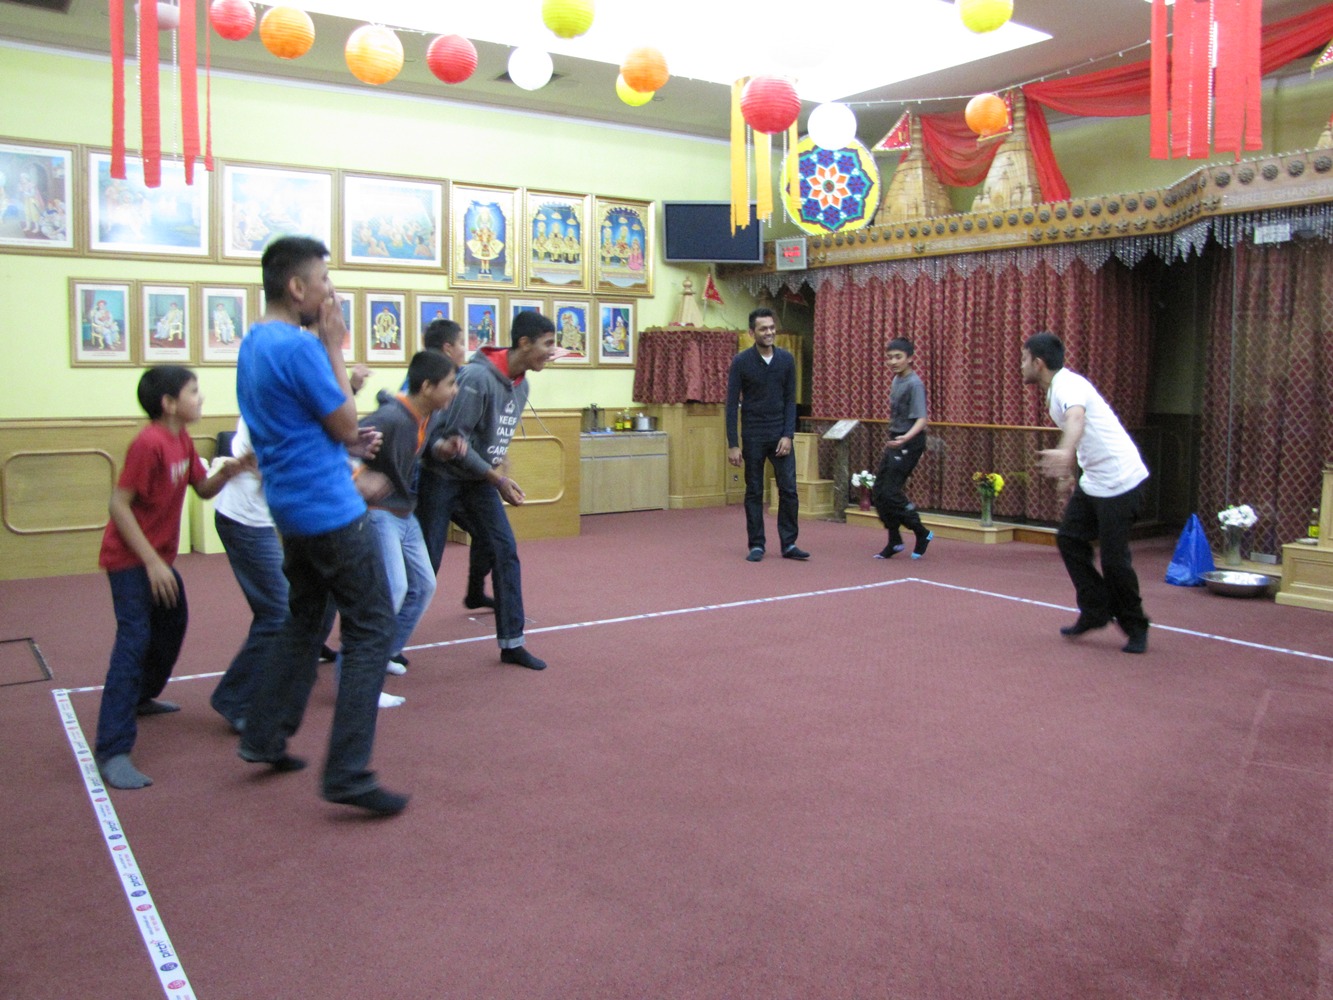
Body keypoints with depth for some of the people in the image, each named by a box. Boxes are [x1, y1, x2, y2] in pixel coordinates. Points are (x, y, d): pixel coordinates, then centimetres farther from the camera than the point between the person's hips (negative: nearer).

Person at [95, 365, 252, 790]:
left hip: (158, 556, 10)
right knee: (134, 640, -17)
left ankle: (141, 697, 46)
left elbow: (203, 489, 10)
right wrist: (152, 562, -25)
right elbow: (118, 505, -23)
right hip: (130, 558, -10)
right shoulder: (149, 443, -22)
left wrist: (226, 473, -12)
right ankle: (112, 752, -18)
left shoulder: (182, 439, 5)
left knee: (173, 622, 23)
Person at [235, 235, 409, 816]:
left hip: (292, 509, 10)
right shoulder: (299, 347, -19)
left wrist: (344, 444, 8)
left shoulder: (253, 343, 12)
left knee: (303, 619, 22)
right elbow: (345, 425, -12)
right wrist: (334, 347, -8)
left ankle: (264, 739, 29)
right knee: (371, 631, -4)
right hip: (331, 511, -10)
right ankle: (347, 774, -4)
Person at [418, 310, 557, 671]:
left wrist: (494, 469, -9)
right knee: (425, 562, 0)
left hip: (479, 479, 7)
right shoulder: (478, 377, -24)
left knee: (505, 554, 1)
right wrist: (496, 478, -19)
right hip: (442, 477, -7)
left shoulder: (520, 385, 2)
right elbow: (454, 437, -23)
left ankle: (511, 643, 9)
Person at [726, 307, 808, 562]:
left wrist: (788, 435, -7)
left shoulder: (787, 359, 0)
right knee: (754, 492, 5)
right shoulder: (741, 362, -8)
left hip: (780, 435, 2)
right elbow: (732, 405, -8)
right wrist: (732, 445, -11)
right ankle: (756, 545, 14)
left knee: (788, 490, 1)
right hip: (753, 437, -2)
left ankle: (789, 544, 10)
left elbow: (790, 400, 3)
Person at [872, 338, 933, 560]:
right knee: (879, 491, 7)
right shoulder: (896, 380, 10)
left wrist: (907, 437, -39)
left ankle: (922, 533, 6)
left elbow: (921, 419, -23)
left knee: (890, 492, -10)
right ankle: (894, 541, 17)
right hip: (895, 442, 9)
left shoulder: (914, 384, -15)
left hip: (908, 445, -9)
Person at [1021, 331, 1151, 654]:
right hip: (1092, 481, 10)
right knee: (1070, 539, 6)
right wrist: (1070, 470, 29)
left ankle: (1135, 628, 14)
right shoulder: (1056, 389, 8)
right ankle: (1096, 612, 14)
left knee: (1113, 558, -4)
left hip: (1120, 481, -10)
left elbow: (1076, 417, -44)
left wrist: (1065, 452, -64)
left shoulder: (1068, 385, -22)